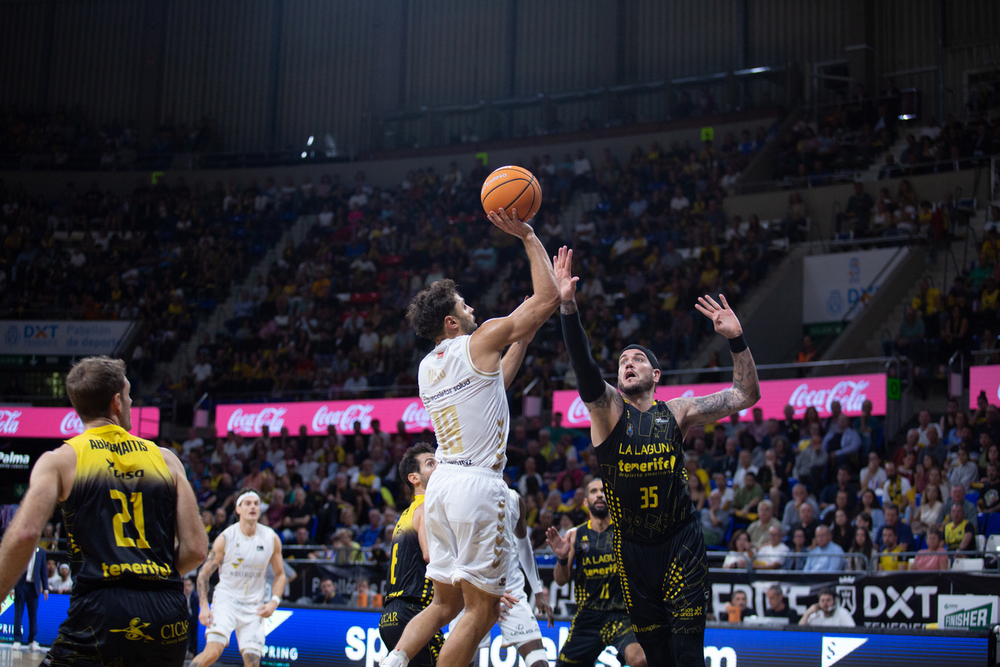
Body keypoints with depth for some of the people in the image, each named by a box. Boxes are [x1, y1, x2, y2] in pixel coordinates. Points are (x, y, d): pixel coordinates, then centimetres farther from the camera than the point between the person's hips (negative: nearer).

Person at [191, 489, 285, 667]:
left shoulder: (272, 539, -2)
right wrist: (204, 606, -13)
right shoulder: (225, 538, -10)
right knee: (213, 651, -24)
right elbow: (204, 572, -2)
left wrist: (274, 601, -7)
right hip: (225, 599, -3)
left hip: (254, 607, 3)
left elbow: (280, 574, 10)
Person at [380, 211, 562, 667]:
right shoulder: (478, 342, -5)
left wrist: (524, 336, 30)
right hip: (478, 483, -8)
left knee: (445, 603, 16)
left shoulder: (427, 367, 17)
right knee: (482, 609, -1)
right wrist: (528, 238, 4)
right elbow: (548, 297, -2)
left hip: (441, 482, 8)